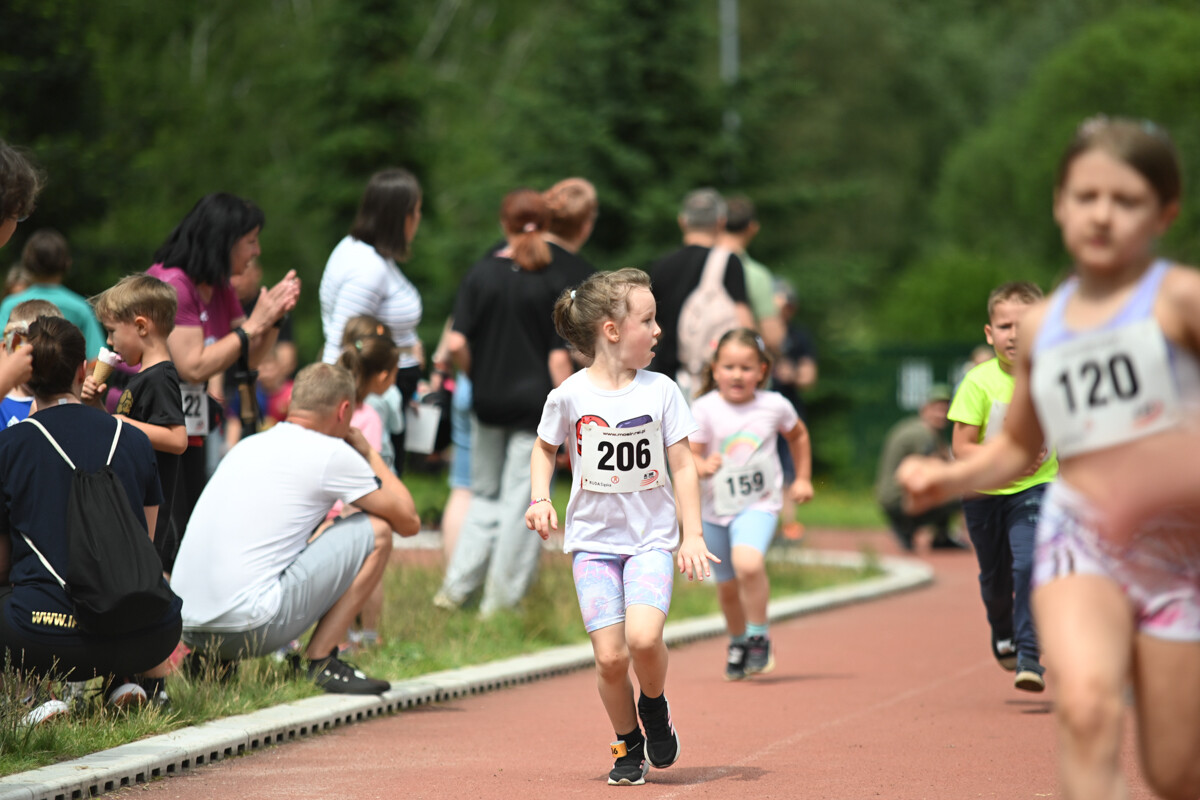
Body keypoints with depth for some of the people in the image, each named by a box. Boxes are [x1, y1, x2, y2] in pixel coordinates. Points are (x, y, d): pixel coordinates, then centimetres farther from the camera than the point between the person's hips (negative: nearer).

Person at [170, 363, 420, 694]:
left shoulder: (249, 445, 21)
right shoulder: (331, 453, 0)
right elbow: (409, 521, 10)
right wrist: (369, 454, 23)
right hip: (249, 626, -7)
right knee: (375, 531, 6)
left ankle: (209, 659, 18)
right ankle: (321, 660, 4)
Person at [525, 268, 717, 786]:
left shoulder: (661, 391, -4)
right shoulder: (570, 396, -6)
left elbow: (682, 467, 1)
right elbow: (545, 448, 13)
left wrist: (693, 535, -4)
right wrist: (540, 499, -2)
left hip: (651, 536, 0)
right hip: (593, 539, 0)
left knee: (644, 638, -22)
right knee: (610, 656, -8)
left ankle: (655, 706, 10)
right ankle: (628, 745, 17)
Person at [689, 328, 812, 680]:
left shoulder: (774, 406, -5)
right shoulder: (705, 409, -10)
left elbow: (798, 435, 16)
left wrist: (803, 478, 15)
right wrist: (702, 466, -33)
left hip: (759, 505, -2)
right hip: (715, 508, 2)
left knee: (749, 564, -29)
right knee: (727, 585, 14)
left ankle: (759, 637, -9)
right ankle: (738, 643, 41)